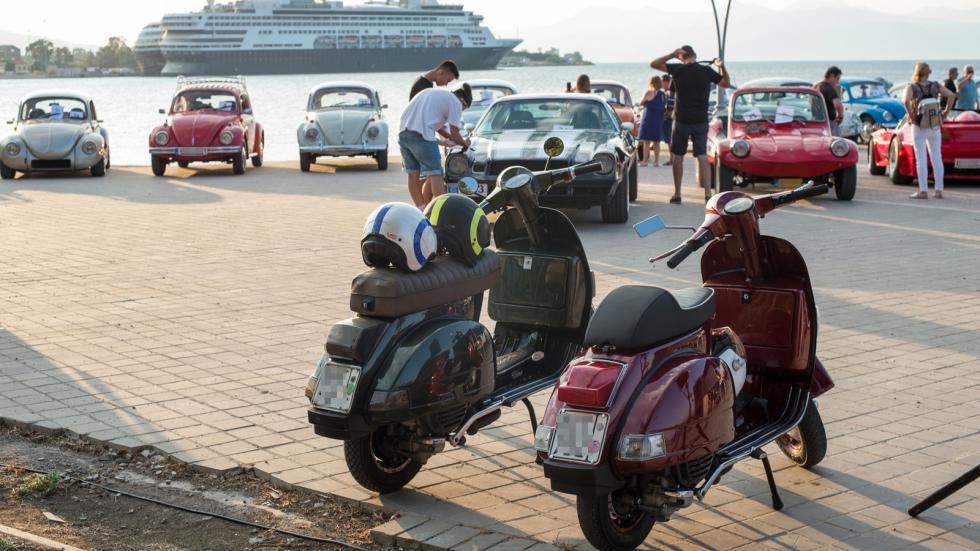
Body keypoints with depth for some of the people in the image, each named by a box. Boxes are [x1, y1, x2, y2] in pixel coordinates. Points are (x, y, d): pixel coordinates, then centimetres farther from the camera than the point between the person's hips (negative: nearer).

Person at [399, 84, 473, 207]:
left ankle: (421, 210, 13)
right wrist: (465, 143, 22)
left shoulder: (433, 92, 28)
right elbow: (455, 135, 3)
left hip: (403, 131, 8)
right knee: (435, 174, -7)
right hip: (421, 136, -8)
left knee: (413, 174, 11)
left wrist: (449, 137, 40)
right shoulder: (455, 102, 4)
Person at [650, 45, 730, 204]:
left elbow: (653, 64, -1)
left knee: (677, 157, 9)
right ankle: (708, 194, -7)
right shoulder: (707, 71, -2)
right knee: (702, 156, 3)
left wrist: (672, 54, -6)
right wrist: (722, 67, 13)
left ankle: (677, 195, 11)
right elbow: (726, 83, 11)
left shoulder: (678, 69, -9)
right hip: (701, 120, 2)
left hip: (682, 120, -2)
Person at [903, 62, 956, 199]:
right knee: (936, 158, 8)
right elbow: (952, 95, -4)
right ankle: (939, 190, 8)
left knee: (921, 159, -2)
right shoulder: (935, 86, 2)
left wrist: (911, 116, -15)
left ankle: (923, 191, -5)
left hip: (919, 127, -4)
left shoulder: (911, 87, -9)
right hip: (935, 127, 4)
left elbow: (906, 101, -28)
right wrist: (946, 113, 2)